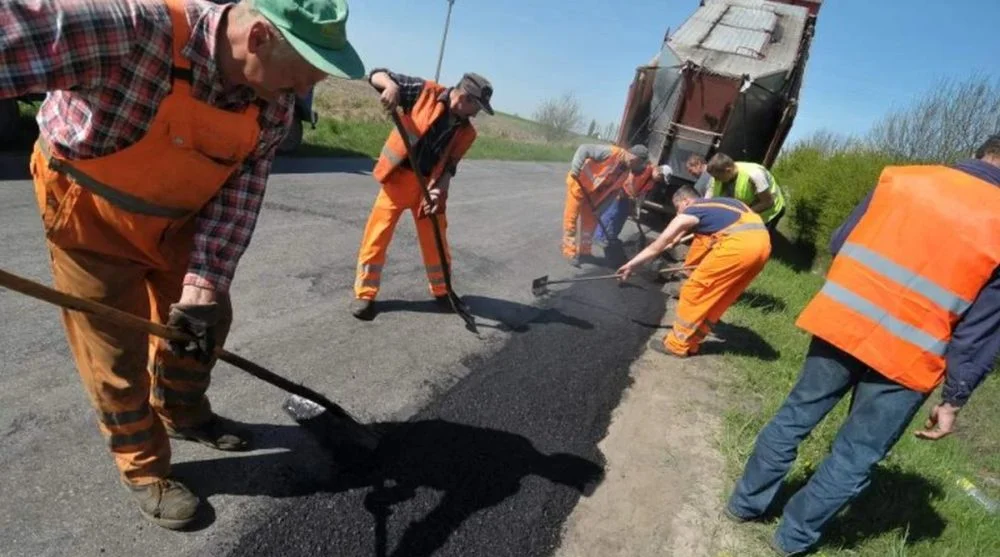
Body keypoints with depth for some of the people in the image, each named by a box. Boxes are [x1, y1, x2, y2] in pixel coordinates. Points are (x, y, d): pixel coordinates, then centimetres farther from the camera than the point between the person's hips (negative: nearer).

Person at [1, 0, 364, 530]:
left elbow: (237, 199, -14)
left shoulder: (274, 107, -17)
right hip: (90, 212, -5)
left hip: (181, 219, 5)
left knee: (201, 322, 15)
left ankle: (182, 414, 44)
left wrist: (203, 286, -21)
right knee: (116, 350, 3)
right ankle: (143, 469, 27)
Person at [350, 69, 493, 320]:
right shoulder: (425, 92, -8)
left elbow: (449, 166, 4)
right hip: (398, 177, -3)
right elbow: (377, 76, -6)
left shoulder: (466, 133, 2)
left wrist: (439, 189, -15)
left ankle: (442, 291, 30)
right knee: (377, 235, -3)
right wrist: (391, 85, -29)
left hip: (429, 184, 4)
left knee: (435, 241, 11)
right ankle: (365, 293, 11)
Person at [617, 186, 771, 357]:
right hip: (762, 243, 8)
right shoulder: (717, 204, 29)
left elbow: (656, 246, 17)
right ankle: (690, 341, 27)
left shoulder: (689, 214, 9)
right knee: (717, 295, 18)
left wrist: (631, 265, 26)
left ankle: (677, 344, 13)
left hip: (740, 243, -8)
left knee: (695, 290, 5)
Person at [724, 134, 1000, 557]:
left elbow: (840, 244, 8)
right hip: (907, 358, -2)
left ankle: (746, 502, 32)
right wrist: (953, 400, 3)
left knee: (794, 417, 18)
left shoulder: (904, 177, 0)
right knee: (855, 458, 15)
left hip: (841, 324, 2)